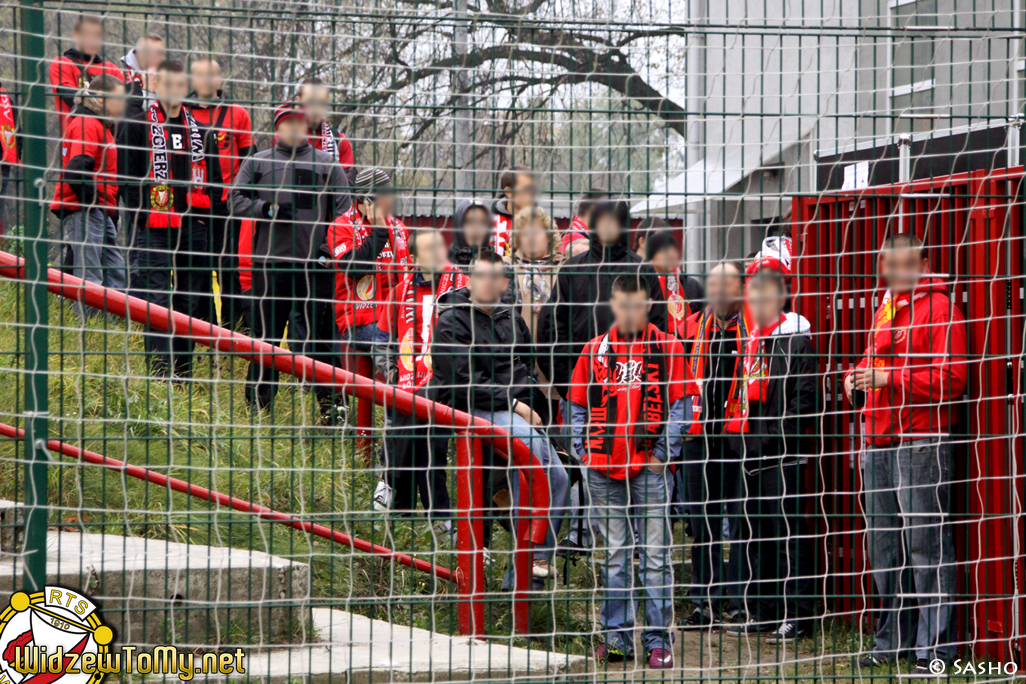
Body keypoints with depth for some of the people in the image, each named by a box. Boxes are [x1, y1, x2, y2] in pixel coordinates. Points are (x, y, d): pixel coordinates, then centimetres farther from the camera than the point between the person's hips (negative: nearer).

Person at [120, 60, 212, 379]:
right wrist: (141, 219, -10)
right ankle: (160, 377, -9)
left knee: (191, 301, 6)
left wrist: (203, 215, 9)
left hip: (194, 229, 5)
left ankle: (183, 376, 13)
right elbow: (127, 179, -3)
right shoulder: (137, 127, 1)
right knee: (158, 304, -9)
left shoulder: (198, 127, 16)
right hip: (155, 229, -5)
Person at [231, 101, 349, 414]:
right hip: (269, 262, 0)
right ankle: (258, 403, 7)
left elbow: (343, 210, 10)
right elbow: (236, 199, 7)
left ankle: (328, 403, 4)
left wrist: (331, 247, -3)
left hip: (315, 263, 0)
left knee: (321, 332, -1)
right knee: (265, 333, 0)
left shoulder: (327, 164, 14)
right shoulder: (257, 163, 14)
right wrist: (267, 209, -10)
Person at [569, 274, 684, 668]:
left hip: (649, 468, -3)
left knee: (654, 556, -3)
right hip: (604, 469, 3)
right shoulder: (595, 350, 11)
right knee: (614, 554, 8)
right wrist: (584, 451, 3)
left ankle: (658, 639, -1)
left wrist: (662, 454, -6)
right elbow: (577, 406, 14)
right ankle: (617, 636, 13)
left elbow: (678, 406, 1)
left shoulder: (667, 348, 3)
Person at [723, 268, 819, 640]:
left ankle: (796, 614, -3)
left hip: (781, 456, -7)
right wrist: (737, 434, 11)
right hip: (750, 455, 7)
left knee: (784, 530, -7)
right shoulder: (748, 341, 15)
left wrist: (775, 435, -16)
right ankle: (760, 612, 18)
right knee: (755, 533, 11)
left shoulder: (796, 342, -7)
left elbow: (807, 400, -12)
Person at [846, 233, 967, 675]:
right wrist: (858, 380, 12)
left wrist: (891, 378, -19)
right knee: (883, 543, 12)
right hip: (879, 440, 9)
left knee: (925, 542, -9)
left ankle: (936, 647, -7)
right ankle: (893, 640, 21)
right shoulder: (884, 310, 19)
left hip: (921, 441, -9)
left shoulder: (938, 308, -7)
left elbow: (950, 378, -15)